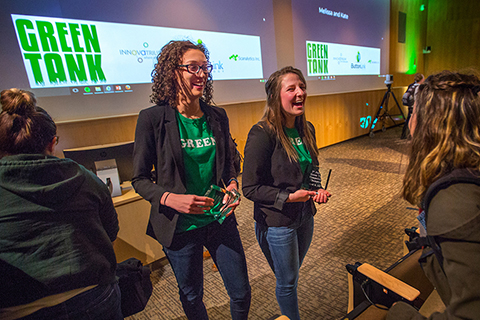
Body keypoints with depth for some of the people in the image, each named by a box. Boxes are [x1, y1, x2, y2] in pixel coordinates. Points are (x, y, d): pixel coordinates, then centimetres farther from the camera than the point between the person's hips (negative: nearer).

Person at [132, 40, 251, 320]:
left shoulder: (218, 116, 1)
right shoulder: (153, 119, -12)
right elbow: (140, 179, -6)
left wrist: (232, 184, -8)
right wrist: (170, 198, -23)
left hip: (220, 220, 4)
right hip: (180, 226, -3)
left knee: (242, 294, 16)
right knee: (192, 297, 21)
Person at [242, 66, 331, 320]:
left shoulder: (306, 129, 0)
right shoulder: (262, 134, -23)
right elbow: (250, 188, -20)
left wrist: (317, 189, -4)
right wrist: (289, 197, -25)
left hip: (304, 216, 7)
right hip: (277, 223, -7)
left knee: (291, 276, 27)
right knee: (288, 282, 14)